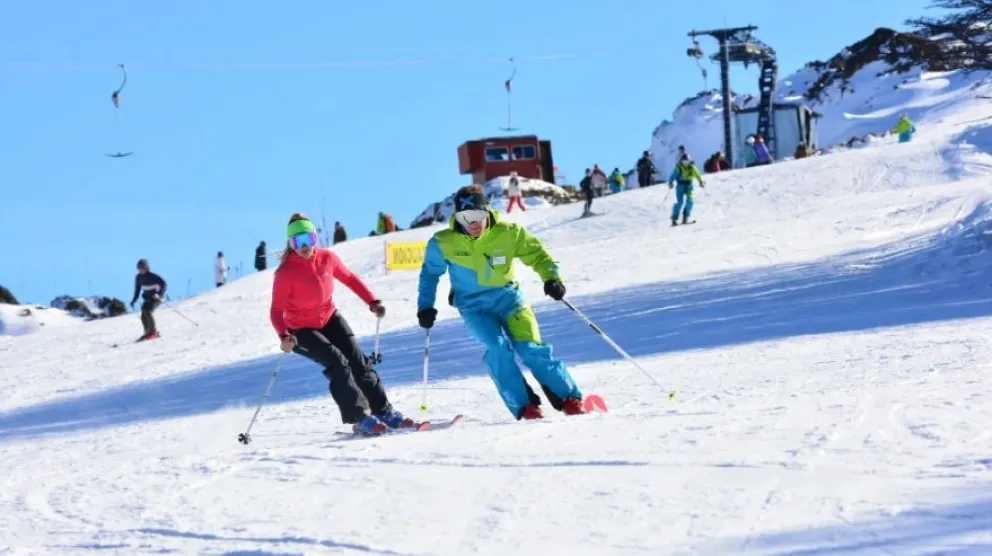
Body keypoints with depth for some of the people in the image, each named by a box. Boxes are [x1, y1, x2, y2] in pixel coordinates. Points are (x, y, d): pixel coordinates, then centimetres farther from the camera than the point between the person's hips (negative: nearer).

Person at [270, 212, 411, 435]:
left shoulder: (327, 258, -10)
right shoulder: (285, 274, -24)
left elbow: (349, 278, 6)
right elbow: (276, 310, -24)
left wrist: (372, 302, -3)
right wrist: (284, 336, -41)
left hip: (330, 319, 5)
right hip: (301, 331, -5)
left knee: (357, 359, -7)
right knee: (337, 362, -22)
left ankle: (383, 410, -1)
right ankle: (359, 417, -22)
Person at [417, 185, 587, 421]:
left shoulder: (508, 233, -11)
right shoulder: (443, 243, -9)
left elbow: (538, 254, -3)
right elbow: (430, 274, 9)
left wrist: (551, 278, -20)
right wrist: (425, 307, 2)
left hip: (508, 297, 0)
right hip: (474, 306, 0)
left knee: (530, 347, -17)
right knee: (499, 346, -25)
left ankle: (569, 398, -4)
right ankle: (522, 406, -17)